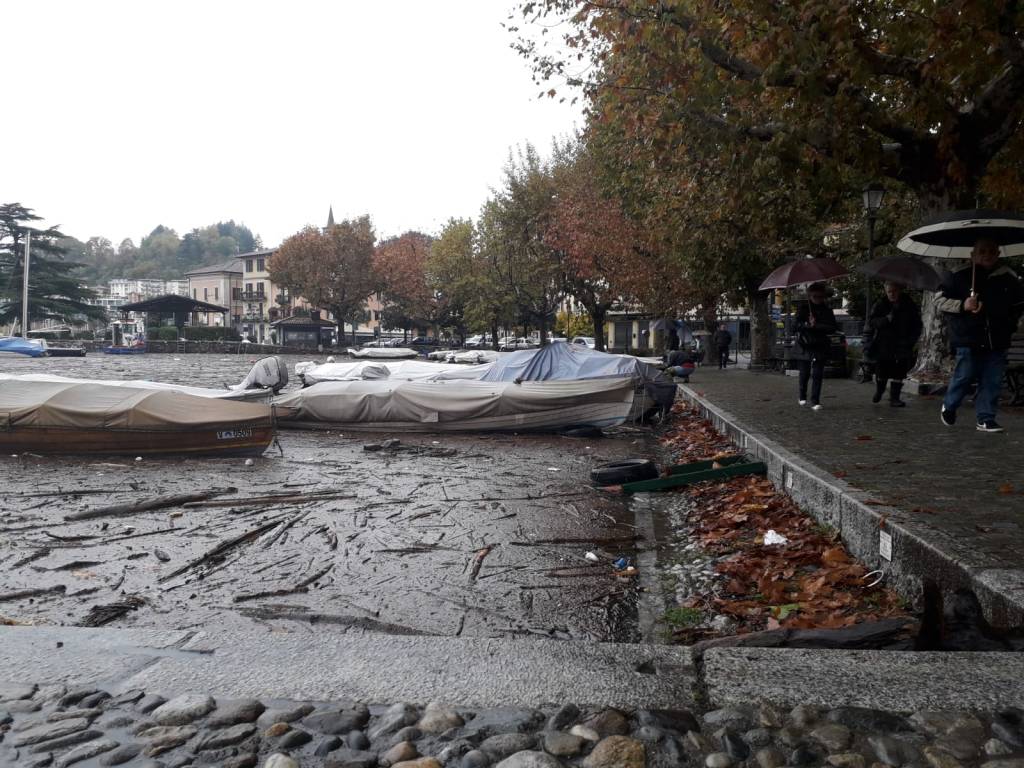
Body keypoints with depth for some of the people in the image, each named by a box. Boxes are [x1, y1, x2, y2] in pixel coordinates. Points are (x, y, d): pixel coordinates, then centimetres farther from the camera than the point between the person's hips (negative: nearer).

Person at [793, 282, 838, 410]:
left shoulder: (827, 310, 5)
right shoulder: (803, 308, 4)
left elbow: (833, 328, -4)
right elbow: (798, 325, -6)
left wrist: (816, 325, -15)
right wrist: (808, 324, -23)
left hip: (820, 348, 0)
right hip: (804, 346, 0)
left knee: (817, 375, -7)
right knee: (804, 374, 9)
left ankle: (815, 401, -6)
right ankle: (803, 397, 28)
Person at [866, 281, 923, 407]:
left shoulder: (910, 306, 4)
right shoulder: (880, 306, 3)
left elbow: (917, 326, 8)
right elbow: (871, 322, -5)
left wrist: (910, 341, -5)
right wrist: (886, 319, -21)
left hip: (902, 347, 0)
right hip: (883, 346, 0)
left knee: (898, 374, -2)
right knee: (881, 373, 6)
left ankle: (894, 398, 6)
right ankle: (879, 392, 32)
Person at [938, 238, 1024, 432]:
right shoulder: (959, 277, -2)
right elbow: (941, 301, 0)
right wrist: (962, 305, -14)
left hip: (997, 341, 3)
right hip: (968, 339, -3)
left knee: (992, 381, 3)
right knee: (964, 377, 0)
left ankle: (986, 418, 10)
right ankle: (949, 407, 24)